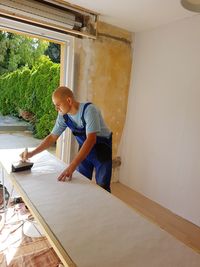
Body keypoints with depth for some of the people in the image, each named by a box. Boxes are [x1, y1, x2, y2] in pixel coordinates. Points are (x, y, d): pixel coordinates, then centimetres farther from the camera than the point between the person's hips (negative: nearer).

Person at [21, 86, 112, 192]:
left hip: (101, 148, -5)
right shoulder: (63, 116, -10)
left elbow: (91, 139, -37)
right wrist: (32, 153, -9)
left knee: (102, 187, -1)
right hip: (85, 148, 5)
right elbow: (52, 137, 0)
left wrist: (71, 167, -41)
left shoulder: (89, 110, -29)